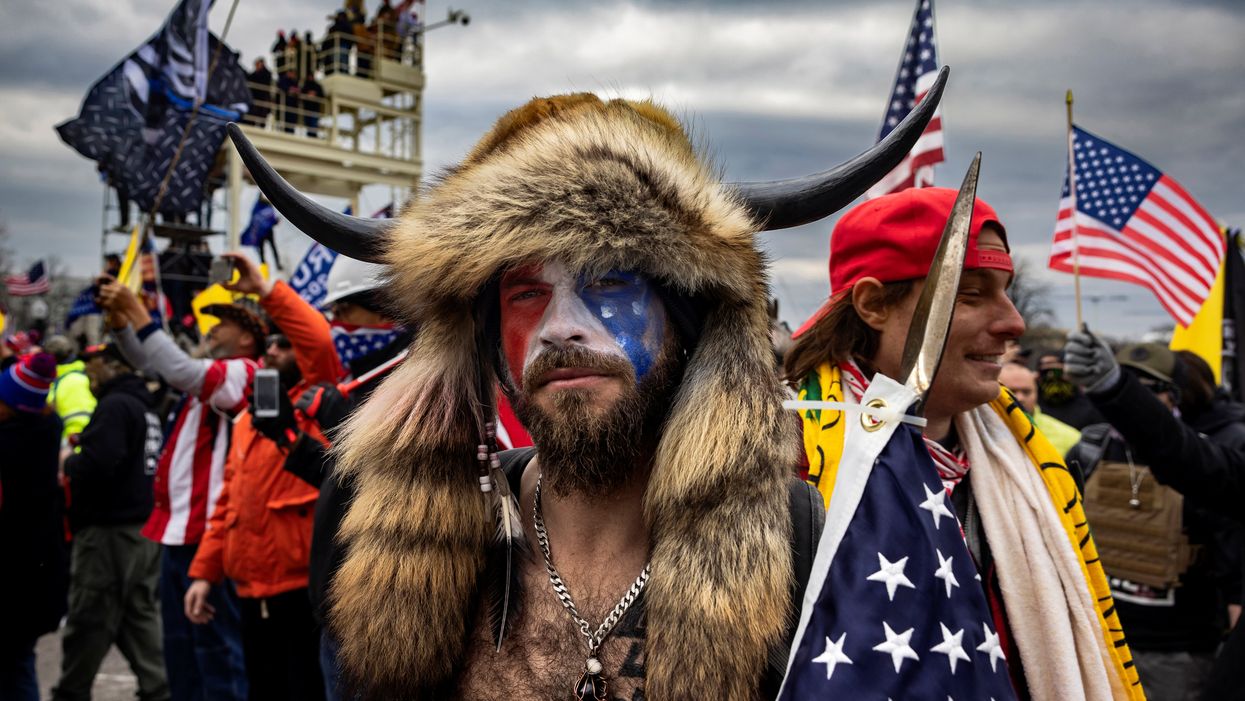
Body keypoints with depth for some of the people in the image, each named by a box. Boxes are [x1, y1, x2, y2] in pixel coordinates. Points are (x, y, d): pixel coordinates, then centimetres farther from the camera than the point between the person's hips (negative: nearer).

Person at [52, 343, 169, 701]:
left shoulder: (115, 405, -13)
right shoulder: (146, 405, 16)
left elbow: (95, 464, -24)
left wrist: (68, 463, -5)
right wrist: (84, 443, 11)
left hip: (109, 530, -9)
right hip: (145, 527, 9)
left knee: (88, 621, 2)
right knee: (140, 615, 12)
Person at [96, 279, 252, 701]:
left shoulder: (241, 374, -9)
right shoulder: (212, 377, 19)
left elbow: (181, 371, -25)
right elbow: (149, 362, 20)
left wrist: (137, 311, -19)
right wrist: (118, 317, 4)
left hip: (207, 528, -10)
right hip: (180, 524, 10)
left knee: (214, 639, -7)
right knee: (179, 640, 15)